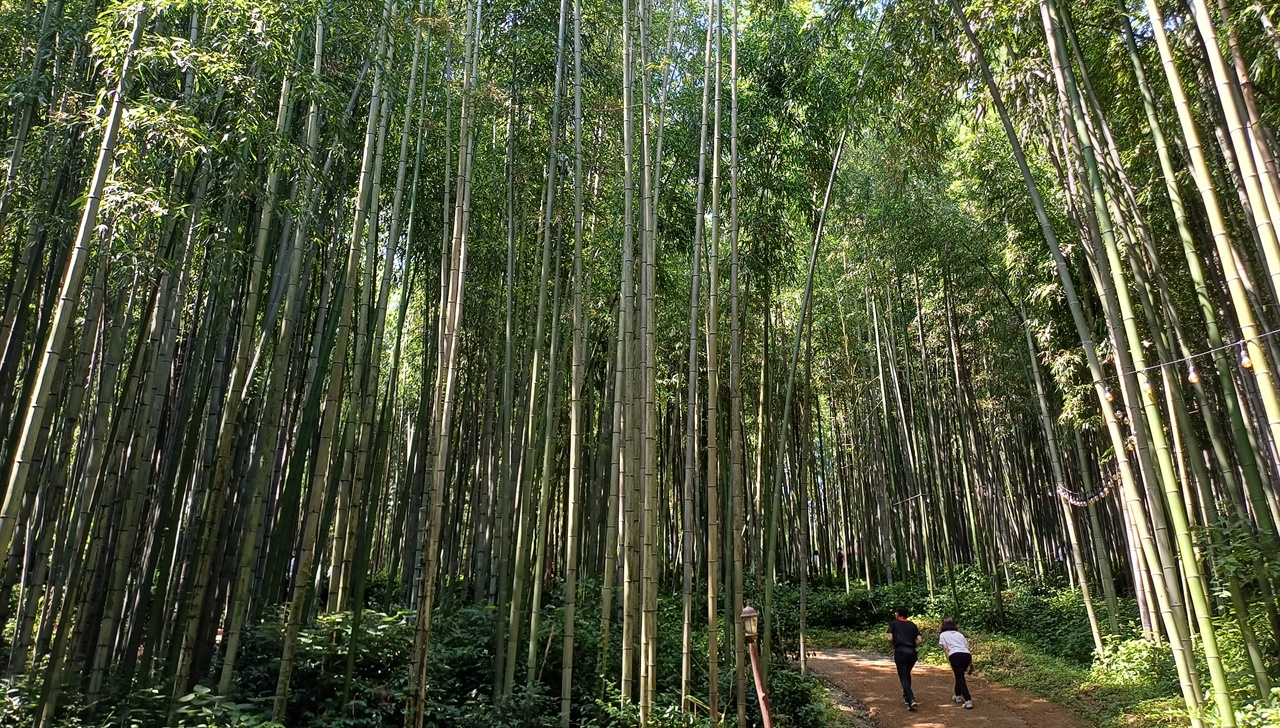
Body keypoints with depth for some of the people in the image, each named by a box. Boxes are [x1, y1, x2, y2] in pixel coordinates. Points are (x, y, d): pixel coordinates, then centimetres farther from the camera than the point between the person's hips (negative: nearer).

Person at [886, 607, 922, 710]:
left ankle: (911, 700, -19)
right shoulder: (912, 625, 17)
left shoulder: (893, 623, 8)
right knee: (907, 674, 26)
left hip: (900, 651, -4)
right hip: (912, 652, 4)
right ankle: (906, 696, 31)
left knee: (904, 678, -3)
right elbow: (919, 640, 6)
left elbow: (890, 639, -4)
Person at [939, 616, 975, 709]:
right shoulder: (959, 634, 30)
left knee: (960, 678, -3)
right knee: (960, 675, 27)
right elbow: (968, 648, 21)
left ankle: (968, 701, -18)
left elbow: (946, 648, 5)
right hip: (967, 655, 5)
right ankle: (958, 695, 37)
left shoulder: (943, 635, 19)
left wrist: (950, 663, 1)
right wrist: (971, 663, 22)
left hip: (955, 655, -5)